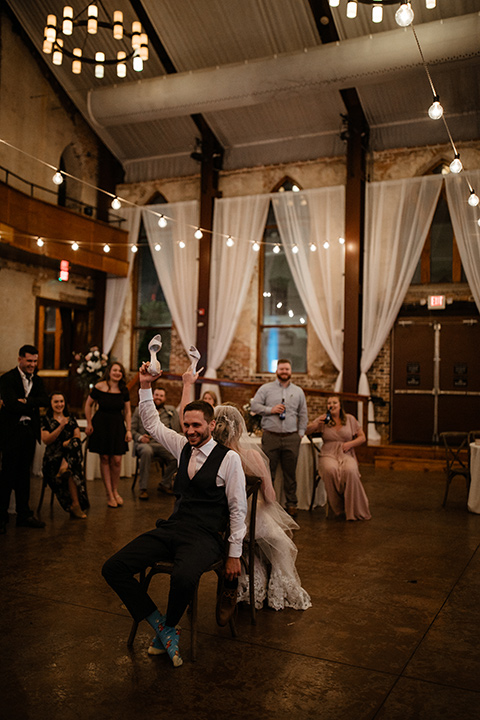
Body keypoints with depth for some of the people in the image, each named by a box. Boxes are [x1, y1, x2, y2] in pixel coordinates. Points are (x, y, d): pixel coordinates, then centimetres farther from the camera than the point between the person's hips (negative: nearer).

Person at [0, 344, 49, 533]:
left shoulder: (36, 380, 13)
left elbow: (44, 400, -1)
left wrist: (26, 401, -16)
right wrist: (32, 405, -9)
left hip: (29, 431, 6)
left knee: (24, 474, 12)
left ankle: (24, 515, 20)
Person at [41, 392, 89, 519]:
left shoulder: (71, 418, 20)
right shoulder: (46, 419, 11)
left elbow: (77, 437, 8)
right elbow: (46, 440, -3)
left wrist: (67, 443, -14)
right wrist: (61, 427, -14)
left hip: (70, 454, 2)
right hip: (53, 455, -2)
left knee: (74, 443, -35)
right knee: (72, 471, -33)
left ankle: (64, 469, -44)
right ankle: (75, 504, -33)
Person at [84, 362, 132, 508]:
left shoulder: (124, 390, 1)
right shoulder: (99, 387, -8)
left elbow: (127, 411, 7)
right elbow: (88, 404, 5)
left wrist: (128, 430, 2)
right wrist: (89, 424, 3)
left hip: (117, 425, 2)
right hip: (101, 425, -2)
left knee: (116, 460, -3)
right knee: (104, 459, 1)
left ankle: (115, 490, 18)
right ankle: (109, 494, 10)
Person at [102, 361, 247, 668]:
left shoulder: (228, 458, -7)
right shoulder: (183, 447, 11)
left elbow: (238, 509, -5)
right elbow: (152, 423, 20)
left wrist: (234, 554, -5)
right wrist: (145, 386, 9)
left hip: (205, 536, -6)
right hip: (172, 528, 6)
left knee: (184, 578, -38)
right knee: (113, 568, -13)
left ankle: (168, 628, -3)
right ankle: (161, 626, -1)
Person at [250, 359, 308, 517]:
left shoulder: (298, 391, 14)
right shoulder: (266, 388, 6)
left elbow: (303, 414, 16)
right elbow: (254, 406, 2)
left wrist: (301, 432, 8)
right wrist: (271, 410, -10)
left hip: (291, 438, 2)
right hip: (270, 437, -2)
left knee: (290, 473, 6)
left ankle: (291, 504, 16)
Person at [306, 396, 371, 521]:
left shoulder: (350, 419, 13)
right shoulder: (323, 419, 12)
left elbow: (362, 437, 14)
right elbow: (306, 431, 7)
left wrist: (350, 444, -4)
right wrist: (317, 424, -11)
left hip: (346, 455, 0)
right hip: (328, 455, 0)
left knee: (350, 471, -35)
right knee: (330, 470, -36)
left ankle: (354, 510, -21)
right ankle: (339, 509, -21)